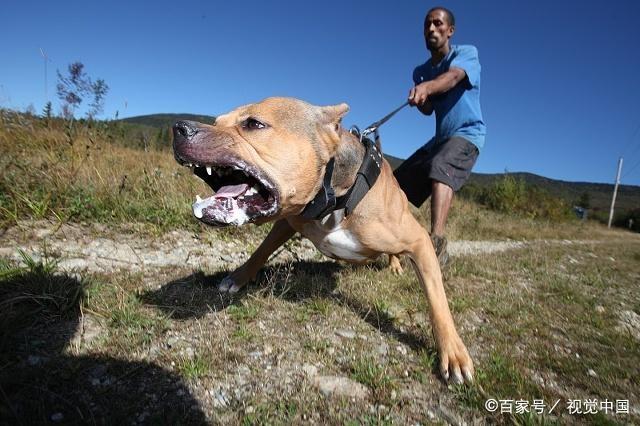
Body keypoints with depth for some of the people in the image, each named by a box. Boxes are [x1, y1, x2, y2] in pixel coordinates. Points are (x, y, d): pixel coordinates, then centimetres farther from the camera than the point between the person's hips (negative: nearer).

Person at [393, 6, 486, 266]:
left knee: (440, 168, -38)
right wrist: (419, 96, -20)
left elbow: (453, 76, -28)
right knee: (397, 183, 4)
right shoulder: (421, 71, 12)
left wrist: (427, 87, -49)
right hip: (440, 137, 7)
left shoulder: (467, 53, -4)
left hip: (466, 133, -7)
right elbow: (427, 110, 2)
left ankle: (437, 243, -50)